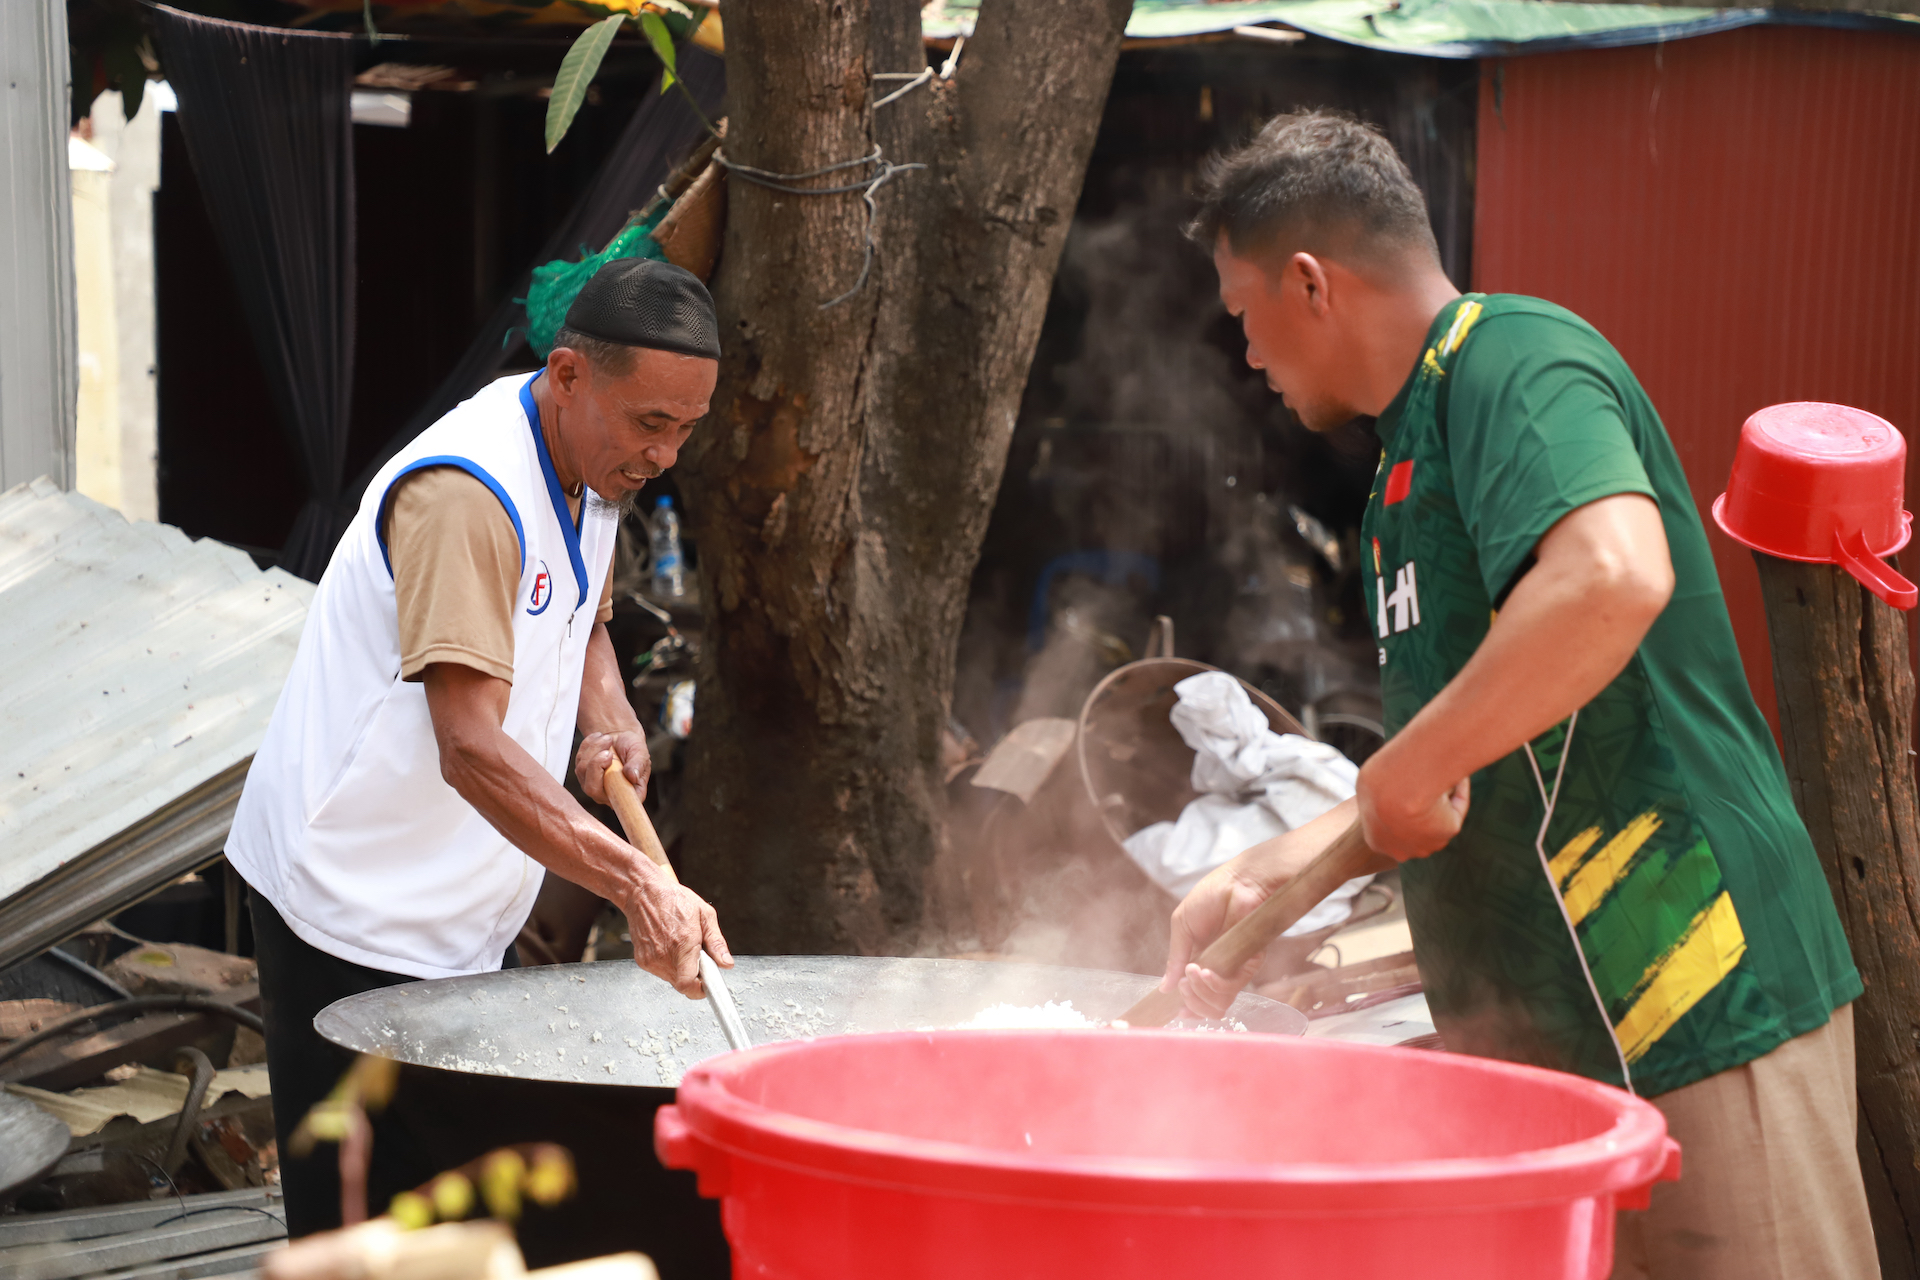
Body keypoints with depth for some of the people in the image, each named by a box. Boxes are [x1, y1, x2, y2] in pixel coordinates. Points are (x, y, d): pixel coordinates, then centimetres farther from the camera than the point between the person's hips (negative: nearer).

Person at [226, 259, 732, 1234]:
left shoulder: (592, 465, 5)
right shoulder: (466, 493, -25)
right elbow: (472, 751, -32)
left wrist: (611, 719, 0)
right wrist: (637, 885, -39)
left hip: (463, 916, 9)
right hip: (354, 909, -9)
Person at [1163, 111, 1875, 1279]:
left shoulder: (1515, 361, -11)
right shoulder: (1419, 435, 21)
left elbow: (1614, 576, -33)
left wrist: (1404, 771, -24)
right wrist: (1270, 876, 23)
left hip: (1696, 1007, -10)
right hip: (1533, 1028, 10)